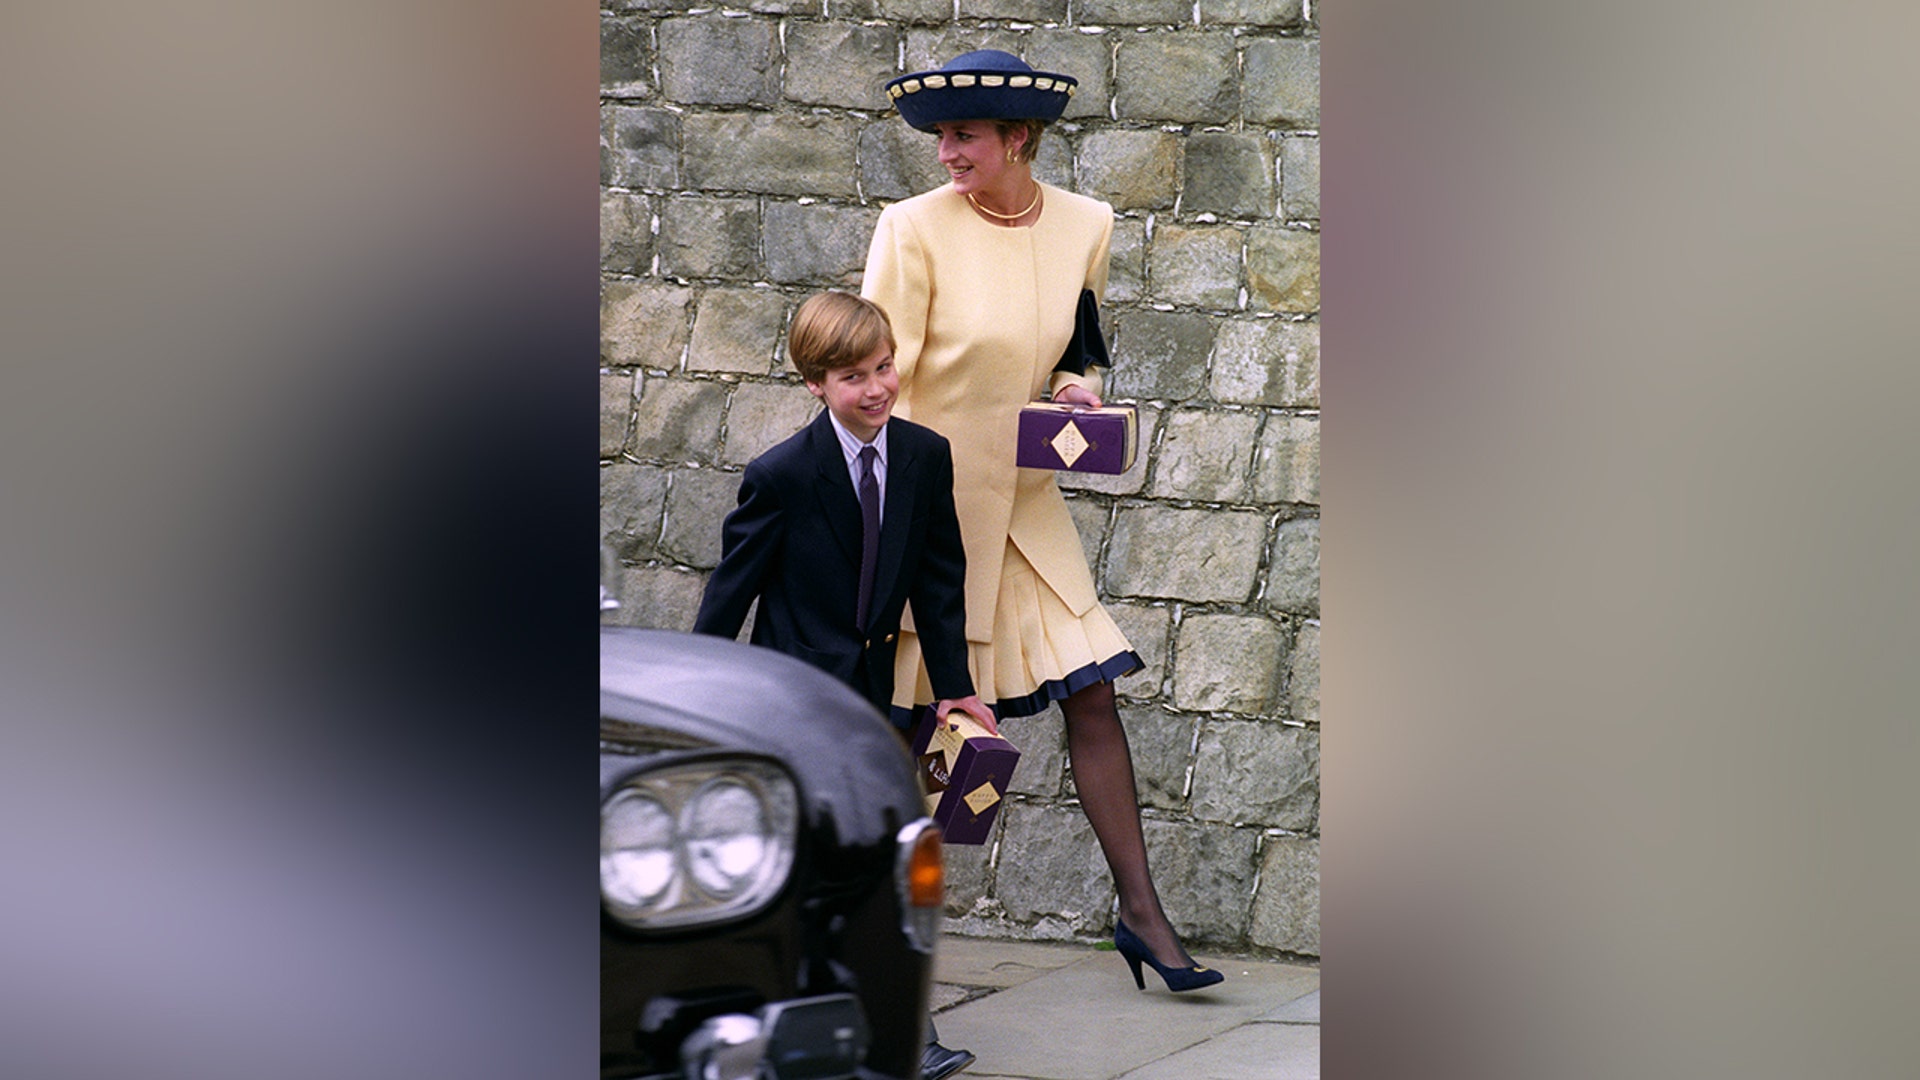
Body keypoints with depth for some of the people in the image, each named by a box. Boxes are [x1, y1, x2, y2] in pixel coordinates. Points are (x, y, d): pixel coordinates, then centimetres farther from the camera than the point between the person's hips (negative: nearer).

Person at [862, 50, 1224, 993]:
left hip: (1023, 501, 4)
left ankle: (1141, 913, 6)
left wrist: (1076, 387, -4)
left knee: (1092, 694, -1)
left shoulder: (1085, 226, 3)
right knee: (901, 717, 3)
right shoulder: (915, 229, -11)